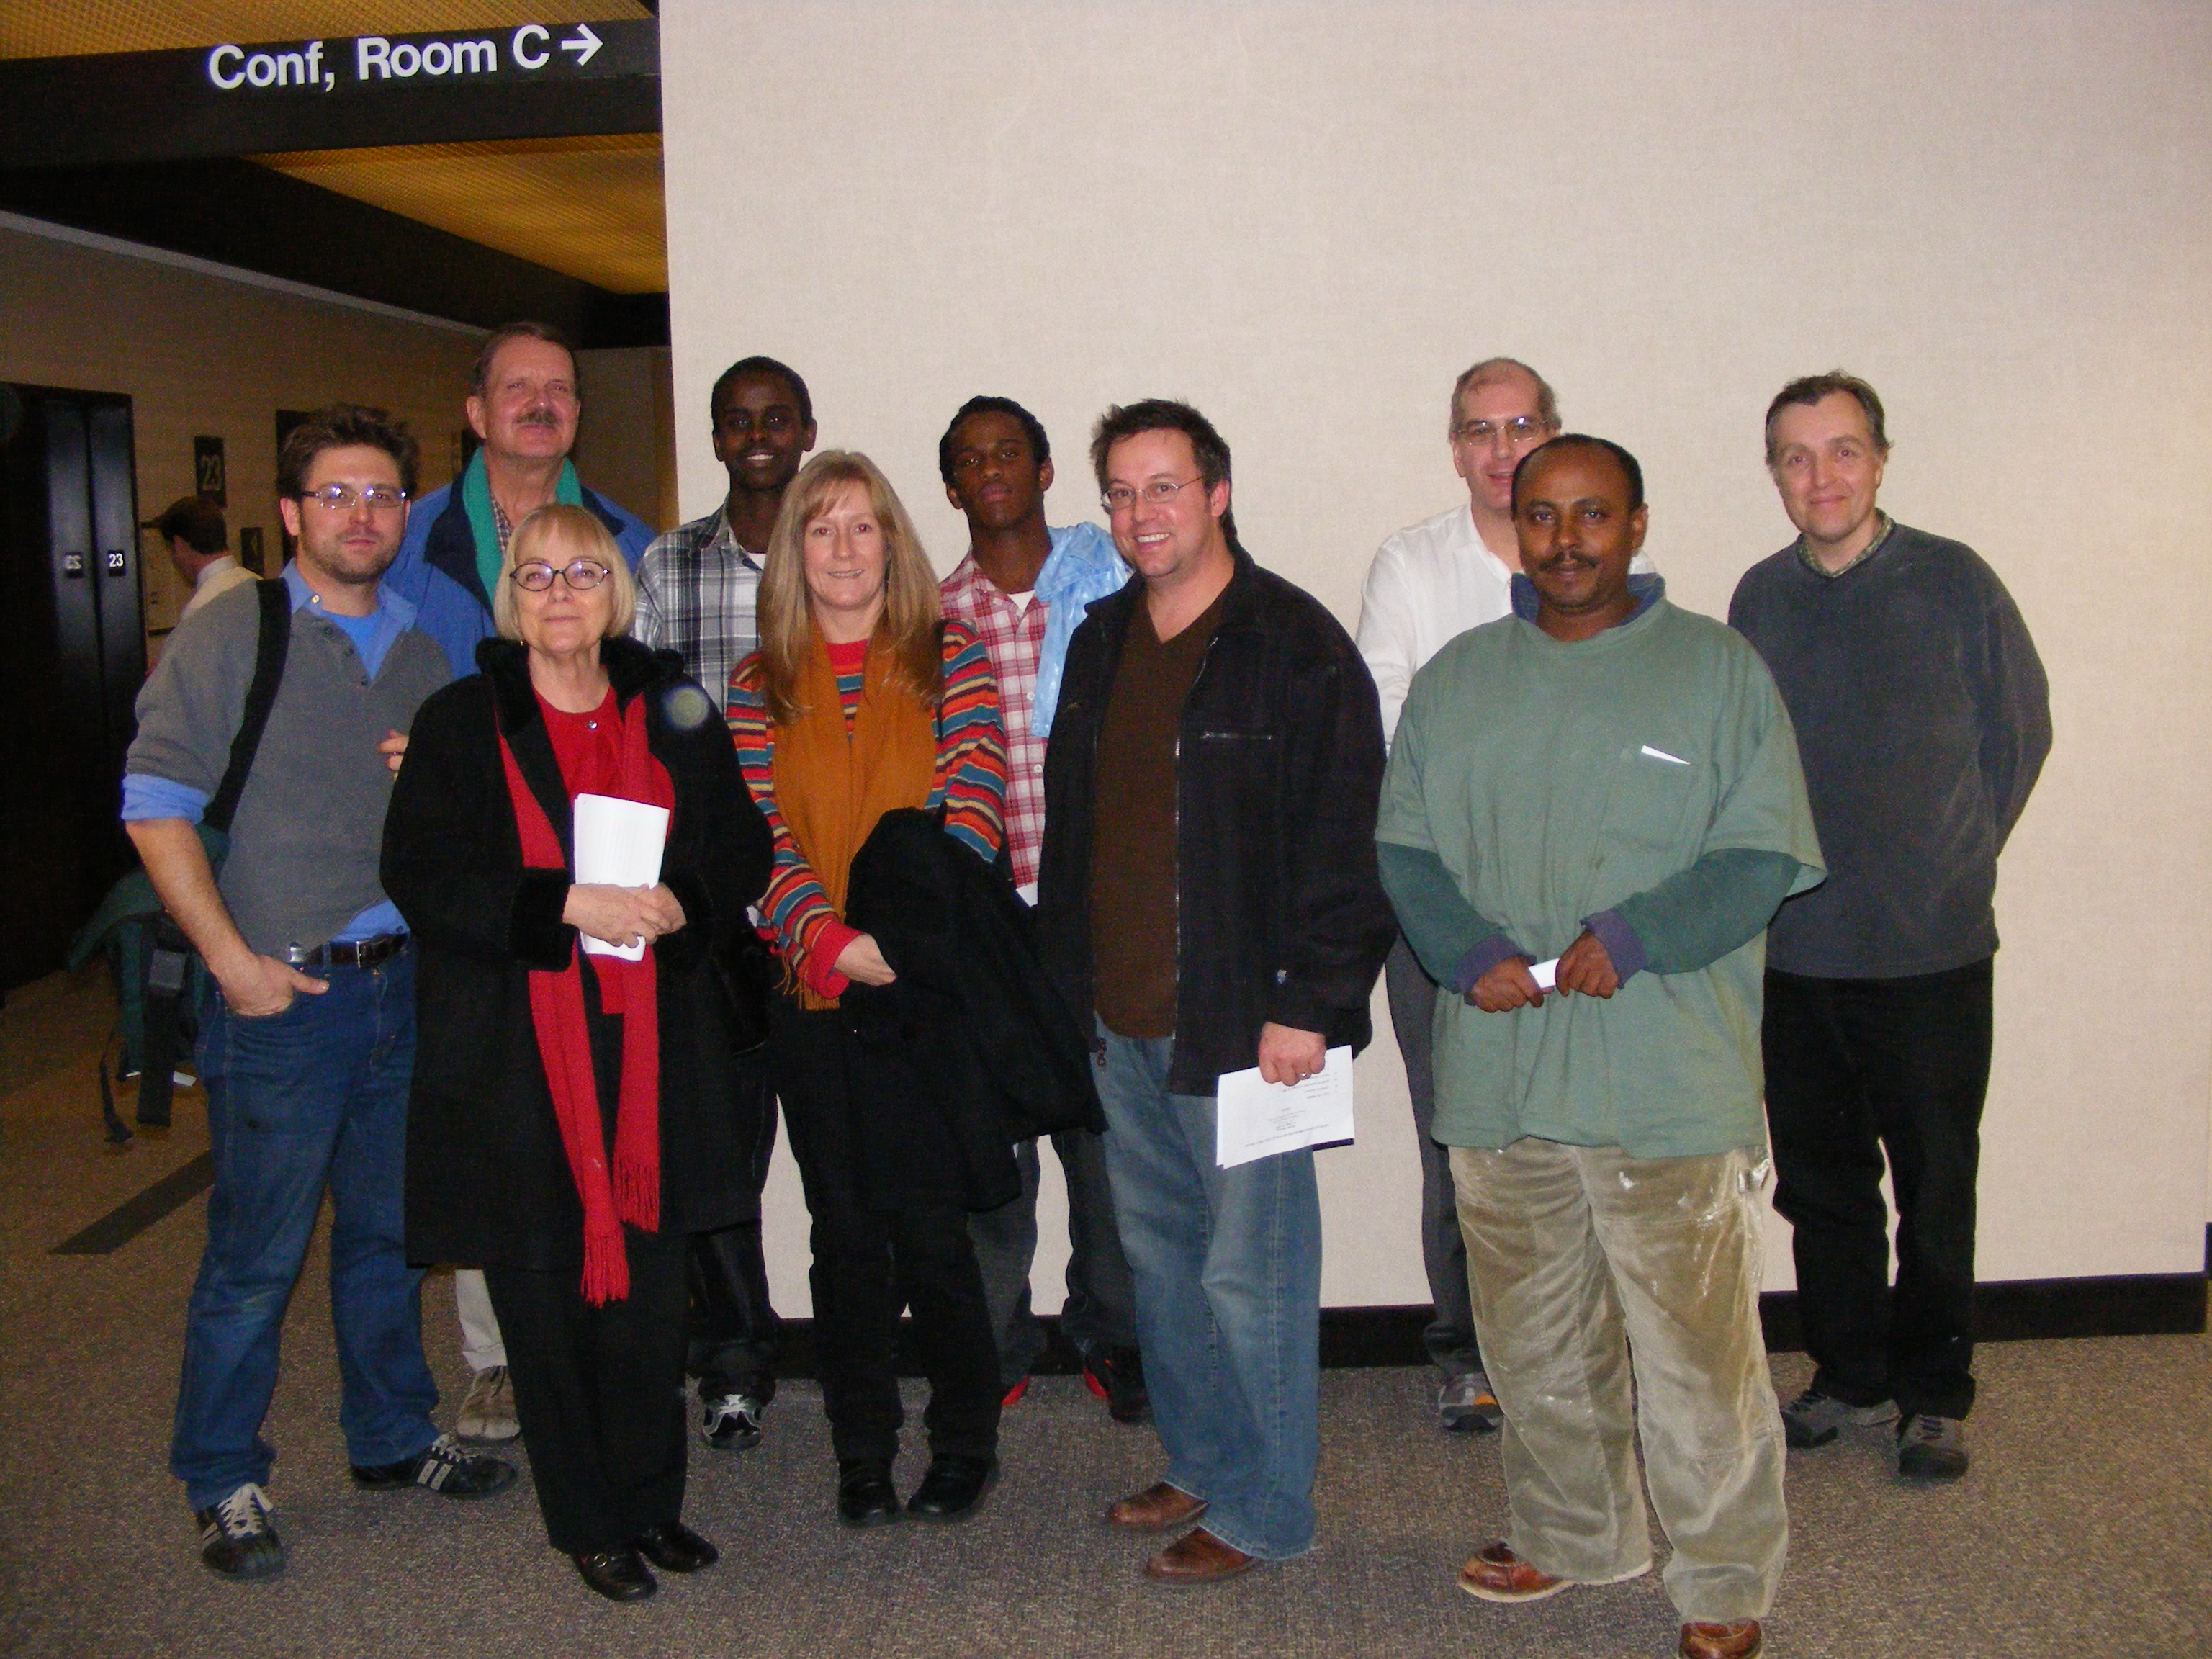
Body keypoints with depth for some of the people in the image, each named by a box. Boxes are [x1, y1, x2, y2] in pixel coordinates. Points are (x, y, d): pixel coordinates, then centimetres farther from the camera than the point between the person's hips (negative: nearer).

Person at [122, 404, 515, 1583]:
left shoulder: (421, 648, 12)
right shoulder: (229, 633, -4)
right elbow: (156, 808, -8)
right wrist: (232, 959, -13)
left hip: (403, 985, 5)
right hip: (280, 997, -5)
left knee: (390, 1230, 15)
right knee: (257, 1252, 2)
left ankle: (392, 1437, 32)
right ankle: (222, 1482, 19)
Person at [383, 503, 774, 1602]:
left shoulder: (674, 716, 10)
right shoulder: (461, 725, 2)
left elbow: (742, 852, 10)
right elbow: (421, 873, -7)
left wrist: (678, 904, -11)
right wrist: (568, 904, -19)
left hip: (654, 1049, 2)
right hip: (518, 1056, -2)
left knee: (648, 1291, 8)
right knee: (548, 1295, 4)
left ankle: (651, 1502, 26)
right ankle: (589, 1522, 20)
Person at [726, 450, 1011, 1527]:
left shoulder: (951, 659, 2)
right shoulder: (758, 685, 8)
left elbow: (972, 810, -7)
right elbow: (762, 835, -2)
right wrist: (831, 939, -18)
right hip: (811, 992, 2)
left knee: (929, 1224, 0)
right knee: (845, 1228, 10)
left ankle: (965, 1445, 20)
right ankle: (861, 1453, 24)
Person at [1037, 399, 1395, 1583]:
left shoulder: (1298, 648, -10)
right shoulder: (1100, 643, 12)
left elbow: (1342, 846, -13)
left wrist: (1309, 1006, -17)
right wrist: (1067, 984, 14)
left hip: (1243, 1027, -7)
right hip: (1120, 1024, 7)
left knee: (1249, 1275, 1)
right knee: (1158, 1258, 18)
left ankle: (1264, 1511, 18)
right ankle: (1201, 1465, 35)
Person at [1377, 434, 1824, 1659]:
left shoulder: (1718, 670, 2)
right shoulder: (1454, 680, 12)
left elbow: (1764, 854, -4)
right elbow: (1403, 847, 7)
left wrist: (1631, 938, -17)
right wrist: (1471, 953, -11)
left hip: (1671, 1085, -3)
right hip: (1499, 1078, 4)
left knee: (1696, 1349, 2)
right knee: (1534, 1341, 17)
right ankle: (1569, 1536, 38)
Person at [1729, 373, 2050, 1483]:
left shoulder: (1955, 583, -3)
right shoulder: (1759, 599, 5)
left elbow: (2019, 732, 5)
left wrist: (1952, 862, 5)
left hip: (1931, 946, -3)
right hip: (1793, 948, 3)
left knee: (1935, 1184, 6)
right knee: (1820, 1181, 13)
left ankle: (1934, 1393, 22)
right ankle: (1849, 1375, 29)